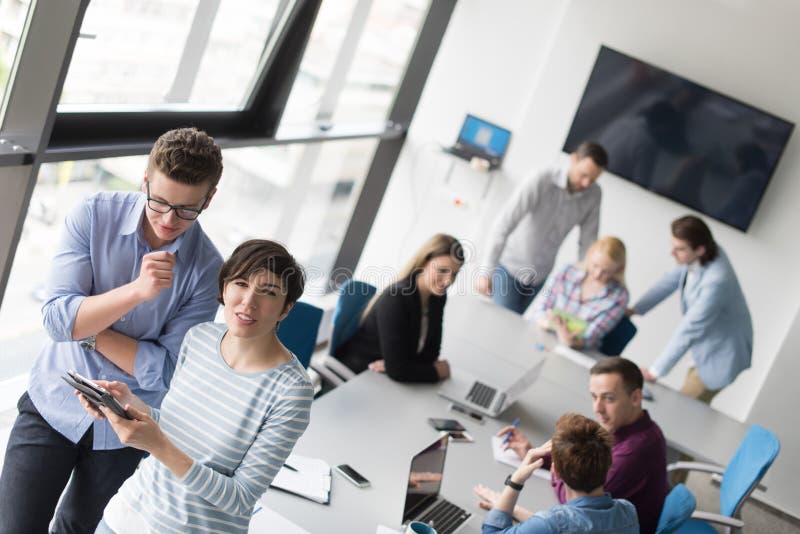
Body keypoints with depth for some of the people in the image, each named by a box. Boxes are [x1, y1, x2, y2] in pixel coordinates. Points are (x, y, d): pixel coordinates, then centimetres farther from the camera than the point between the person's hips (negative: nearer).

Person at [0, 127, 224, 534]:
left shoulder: (207, 268, -17)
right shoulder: (94, 215, -15)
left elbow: (165, 371, -17)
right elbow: (56, 318, -21)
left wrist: (85, 326, -19)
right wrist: (137, 291, -35)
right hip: (54, 405, 0)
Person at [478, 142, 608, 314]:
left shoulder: (593, 194, -13)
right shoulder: (541, 182, -27)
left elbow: (588, 241, -5)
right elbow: (503, 226, -29)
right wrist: (486, 271, -34)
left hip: (540, 274, 5)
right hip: (510, 264, -4)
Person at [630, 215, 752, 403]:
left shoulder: (716, 281, -37)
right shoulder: (700, 255, -13)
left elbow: (688, 330, -32)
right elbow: (672, 280, 5)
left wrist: (655, 371, -25)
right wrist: (635, 309, 2)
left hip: (721, 354, -8)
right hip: (706, 345, 8)